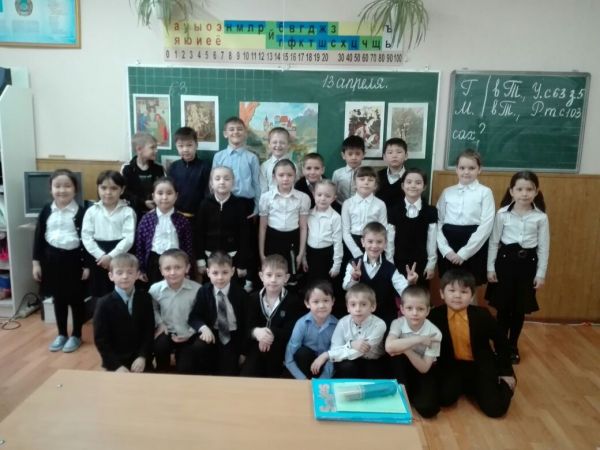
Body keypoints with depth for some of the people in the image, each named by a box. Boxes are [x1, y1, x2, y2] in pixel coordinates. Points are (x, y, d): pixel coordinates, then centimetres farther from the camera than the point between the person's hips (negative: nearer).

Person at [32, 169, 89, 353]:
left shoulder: (80, 212, -10)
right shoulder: (46, 211, 1)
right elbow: (39, 237, 6)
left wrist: (86, 265, -9)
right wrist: (36, 262, 4)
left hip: (73, 258, -4)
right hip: (52, 258, 4)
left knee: (76, 299, 8)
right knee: (58, 298, 15)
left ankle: (76, 335, 23)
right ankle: (61, 334, 29)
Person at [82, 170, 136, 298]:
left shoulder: (128, 212, -3)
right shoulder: (92, 211, 4)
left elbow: (128, 238, -10)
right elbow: (86, 237, -2)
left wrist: (111, 256, -17)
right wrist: (101, 256, -12)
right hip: (98, 260, 2)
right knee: (99, 295, 12)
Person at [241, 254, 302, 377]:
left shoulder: (292, 301, -2)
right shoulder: (254, 298, 5)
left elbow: (291, 331, -10)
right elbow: (247, 327, -3)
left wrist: (272, 333, -31)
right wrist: (256, 332, -29)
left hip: (280, 347, -1)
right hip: (257, 345, 1)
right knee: (247, 375, -19)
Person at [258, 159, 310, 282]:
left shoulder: (303, 198, -3)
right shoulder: (266, 197, -3)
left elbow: (303, 227, 0)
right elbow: (263, 227, 2)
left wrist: (301, 252, 0)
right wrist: (261, 253, 2)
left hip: (292, 240, 0)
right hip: (272, 240, 0)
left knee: (291, 279, 7)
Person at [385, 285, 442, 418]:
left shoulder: (434, 333, -21)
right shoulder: (398, 323, -18)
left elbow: (424, 368, -21)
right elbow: (389, 347, -38)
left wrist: (405, 349, -32)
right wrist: (418, 339, -36)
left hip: (422, 370, -1)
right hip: (402, 369, 1)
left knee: (427, 408, -24)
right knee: (397, 354, -32)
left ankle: (410, 395, 9)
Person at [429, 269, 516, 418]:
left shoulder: (482, 315, -13)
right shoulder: (435, 315, -13)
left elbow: (501, 341, 1)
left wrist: (506, 372, 5)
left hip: (480, 366, 0)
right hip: (451, 365, 0)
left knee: (495, 407, -14)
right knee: (445, 397, -25)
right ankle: (462, 385, 9)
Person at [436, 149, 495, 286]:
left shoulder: (485, 192, -1)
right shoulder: (447, 192, 9)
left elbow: (486, 226, -8)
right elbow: (438, 222, 5)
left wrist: (464, 253, -11)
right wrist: (446, 249, -8)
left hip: (473, 251, -3)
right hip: (448, 252, 3)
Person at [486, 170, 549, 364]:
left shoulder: (541, 217, -3)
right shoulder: (502, 214, -5)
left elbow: (544, 247, 1)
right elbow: (494, 241, 0)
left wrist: (541, 273, -1)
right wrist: (490, 267, -2)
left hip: (528, 262, 1)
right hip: (505, 260, -1)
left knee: (520, 308, 10)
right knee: (503, 306, 7)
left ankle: (513, 346, 28)